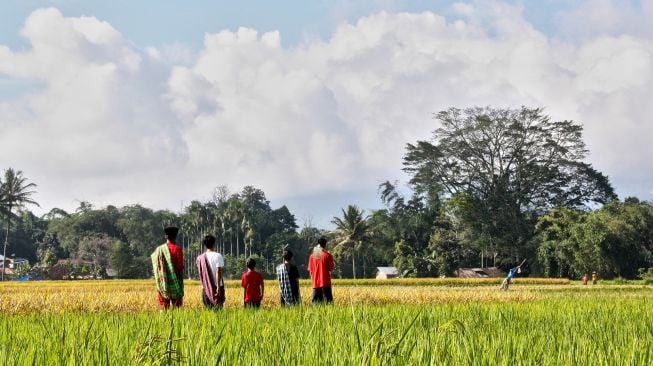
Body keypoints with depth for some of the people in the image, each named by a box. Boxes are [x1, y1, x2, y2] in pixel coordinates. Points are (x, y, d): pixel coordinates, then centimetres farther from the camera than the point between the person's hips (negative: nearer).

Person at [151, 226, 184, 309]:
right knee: (176, 305, 3)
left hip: (163, 282, 2)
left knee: (163, 305, 5)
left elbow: (157, 267, 5)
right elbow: (181, 267, -8)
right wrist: (181, 282, 0)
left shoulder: (159, 249, 1)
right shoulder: (177, 249, -7)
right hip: (175, 282, -2)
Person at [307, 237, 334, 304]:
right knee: (327, 300, -4)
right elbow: (331, 268, -5)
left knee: (315, 301, 7)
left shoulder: (312, 256, 5)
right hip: (325, 282, -4)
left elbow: (310, 270, 8)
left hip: (316, 283, 4)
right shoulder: (327, 255, -6)